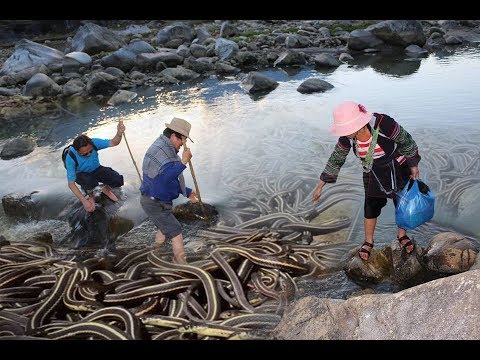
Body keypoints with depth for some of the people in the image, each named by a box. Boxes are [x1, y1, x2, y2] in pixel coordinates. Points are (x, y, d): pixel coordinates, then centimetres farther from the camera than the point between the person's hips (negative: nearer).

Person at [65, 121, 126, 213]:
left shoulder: (93, 143, -27)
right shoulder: (71, 158, -32)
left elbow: (113, 143, -26)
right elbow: (71, 184, -29)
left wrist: (119, 133, -50)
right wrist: (84, 201, -33)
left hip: (96, 169, 3)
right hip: (82, 174, -3)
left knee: (118, 180, -22)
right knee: (89, 181, -39)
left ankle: (106, 188, 16)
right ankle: (90, 195, -1)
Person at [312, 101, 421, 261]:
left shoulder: (382, 124, -35)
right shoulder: (347, 138, -21)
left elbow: (406, 141, -18)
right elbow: (335, 160, -8)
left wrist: (413, 165, -7)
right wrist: (320, 186, -5)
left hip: (398, 168, -2)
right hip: (373, 174, 2)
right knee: (371, 206, 7)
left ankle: (402, 235, 41)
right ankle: (368, 241, 31)